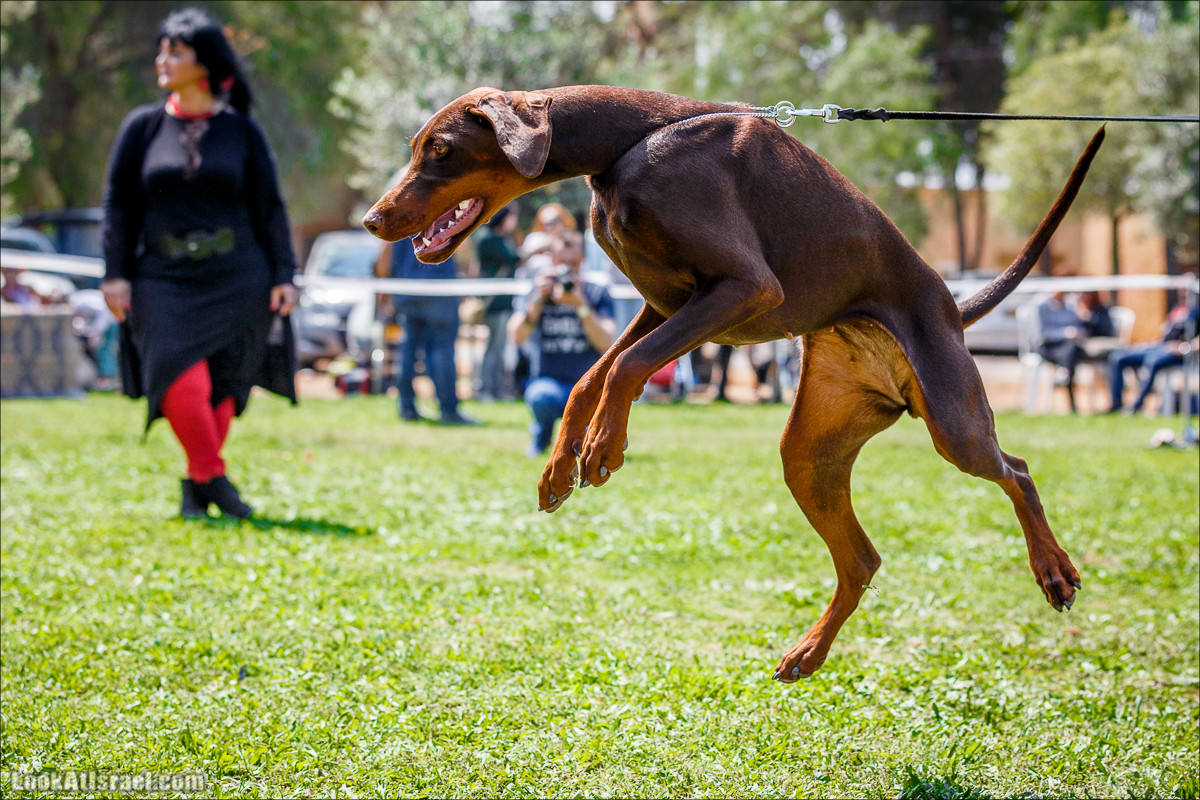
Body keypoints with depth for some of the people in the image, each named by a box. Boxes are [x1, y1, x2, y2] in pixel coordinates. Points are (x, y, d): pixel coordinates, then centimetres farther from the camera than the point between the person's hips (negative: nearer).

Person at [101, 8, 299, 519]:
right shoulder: (143, 126, 5)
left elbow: (270, 208, 6)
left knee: (221, 389, 0)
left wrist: (283, 276, -1)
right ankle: (213, 478, -1)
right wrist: (116, 273, -2)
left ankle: (196, 487, 17)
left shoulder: (241, 130, 4)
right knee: (183, 384, -18)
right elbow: (119, 203, 6)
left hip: (235, 279, 0)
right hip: (165, 280, 0)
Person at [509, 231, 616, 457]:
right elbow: (517, 336, -11)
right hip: (548, 382, 0)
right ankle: (541, 434, -1)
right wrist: (539, 299, -21)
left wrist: (581, 306, -24)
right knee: (542, 398, -39)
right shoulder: (539, 291, 3)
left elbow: (606, 344, -13)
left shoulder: (597, 294, 2)